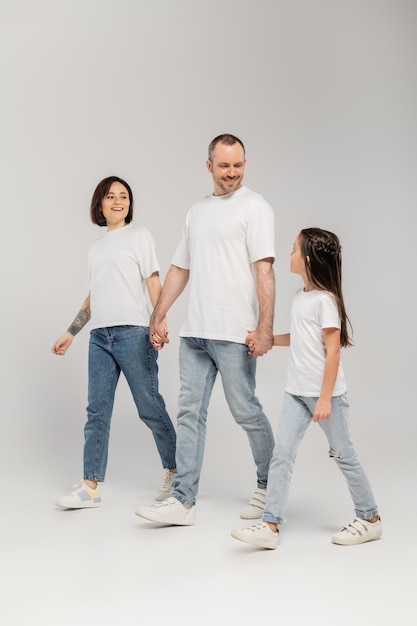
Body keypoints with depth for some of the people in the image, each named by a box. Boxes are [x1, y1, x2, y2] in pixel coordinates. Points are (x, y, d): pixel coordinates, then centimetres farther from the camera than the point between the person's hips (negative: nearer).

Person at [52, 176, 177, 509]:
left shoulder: (140, 235, 5)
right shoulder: (96, 247, 20)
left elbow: (154, 282, -3)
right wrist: (70, 333, 20)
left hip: (133, 333, -5)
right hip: (100, 336, 5)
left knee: (150, 407, -1)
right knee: (97, 410, 2)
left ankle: (175, 470, 15)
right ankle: (90, 487, 4)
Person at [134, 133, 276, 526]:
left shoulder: (254, 207, -3)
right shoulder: (196, 211, 18)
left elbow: (264, 270, -11)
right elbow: (179, 269, 22)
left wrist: (265, 327, -19)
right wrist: (158, 317, 18)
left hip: (233, 333, -6)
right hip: (194, 332, 7)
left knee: (245, 411, 2)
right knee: (189, 412, 4)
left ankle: (269, 487, 22)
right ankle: (183, 501, 8)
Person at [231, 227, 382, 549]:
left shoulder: (326, 299, -15)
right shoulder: (301, 296, 10)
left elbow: (333, 350, -18)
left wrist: (325, 398, -19)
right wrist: (266, 339, 11)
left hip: (326, 393, -8)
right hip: (297, 392, 8)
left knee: (344, 455, 6)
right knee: (282, 454, 0)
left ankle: (370, 519, 23)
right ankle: (270, 525, 1)